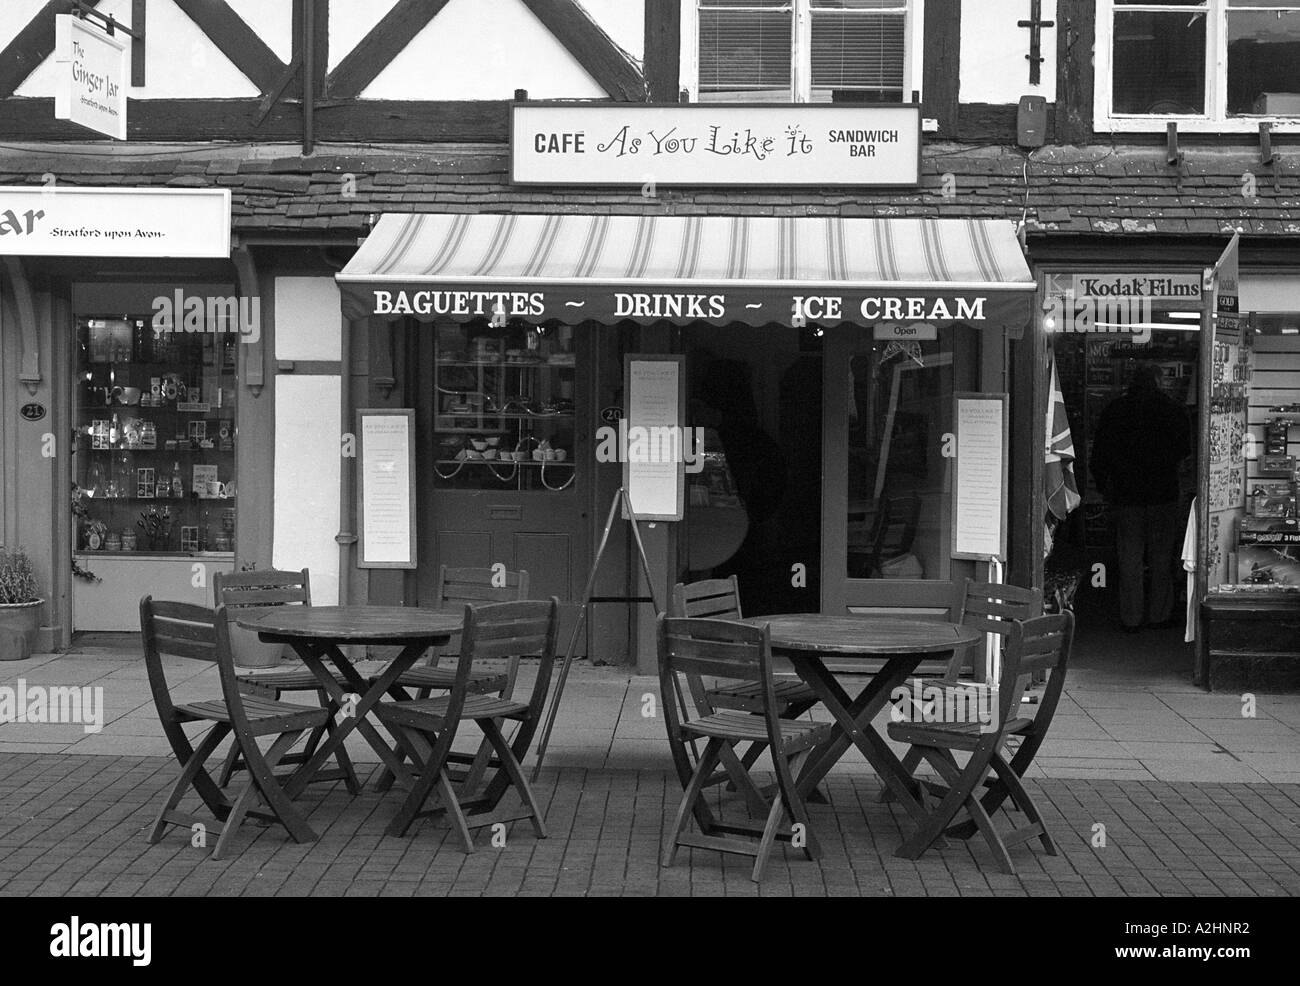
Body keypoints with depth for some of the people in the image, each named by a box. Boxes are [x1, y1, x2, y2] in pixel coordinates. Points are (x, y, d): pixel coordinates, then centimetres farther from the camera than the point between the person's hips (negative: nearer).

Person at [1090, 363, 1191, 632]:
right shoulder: (1172, 411, -5)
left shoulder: (1114, 411, 0)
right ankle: (1160, 613, 12)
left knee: (1129, 559, 5)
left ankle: (1131, 619, 7)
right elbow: (1185, 449, 2)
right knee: (1161, 558, 9)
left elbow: (1099, 454, 2)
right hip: (1163, 494, -1)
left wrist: (1104, 487, 12)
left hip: (1125, 496, 1)